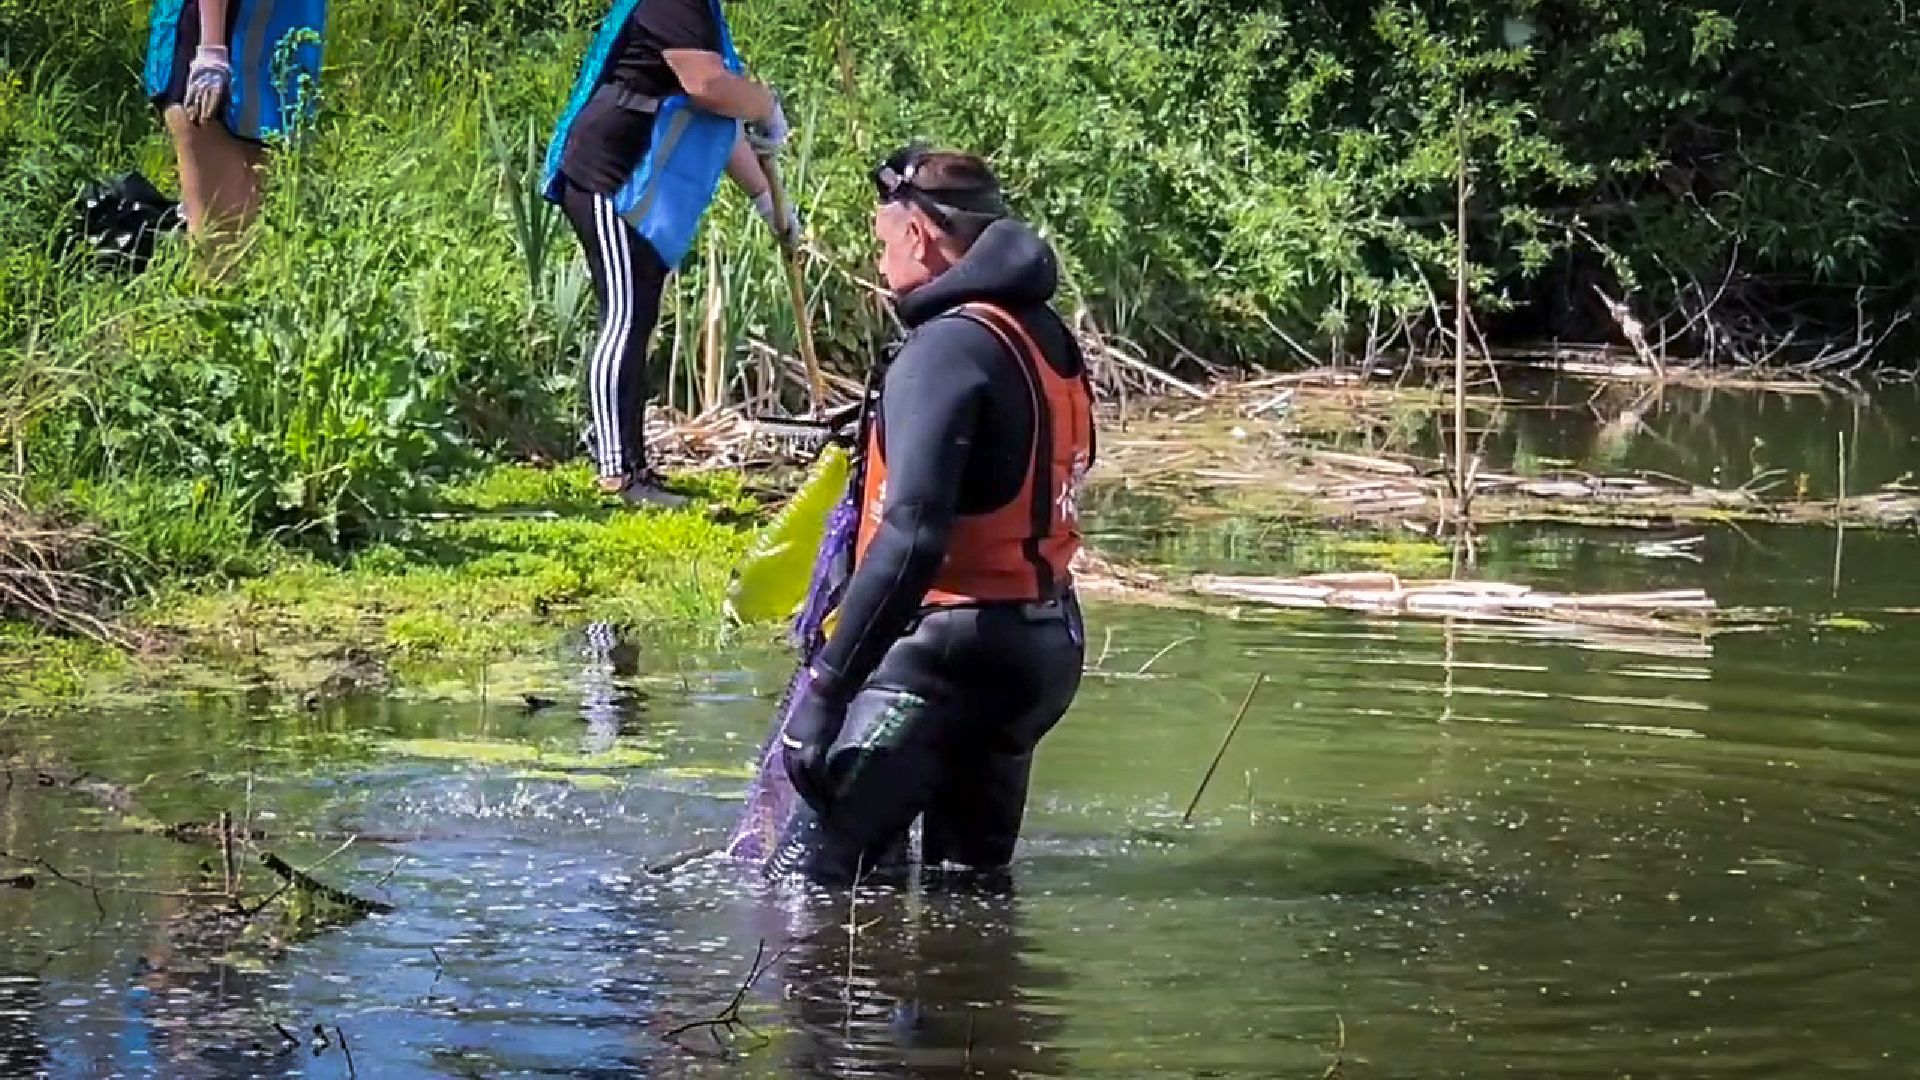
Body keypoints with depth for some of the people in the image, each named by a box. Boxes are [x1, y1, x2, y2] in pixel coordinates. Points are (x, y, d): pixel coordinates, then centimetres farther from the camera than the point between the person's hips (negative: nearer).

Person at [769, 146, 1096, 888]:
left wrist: (826, 685, -29)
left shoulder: (948, 346, -18)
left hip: (952, 652, -10)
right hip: (1047, 645, 10)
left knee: (809, 880, -10)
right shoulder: (1047, 339, 11)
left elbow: (912, 536, -28)